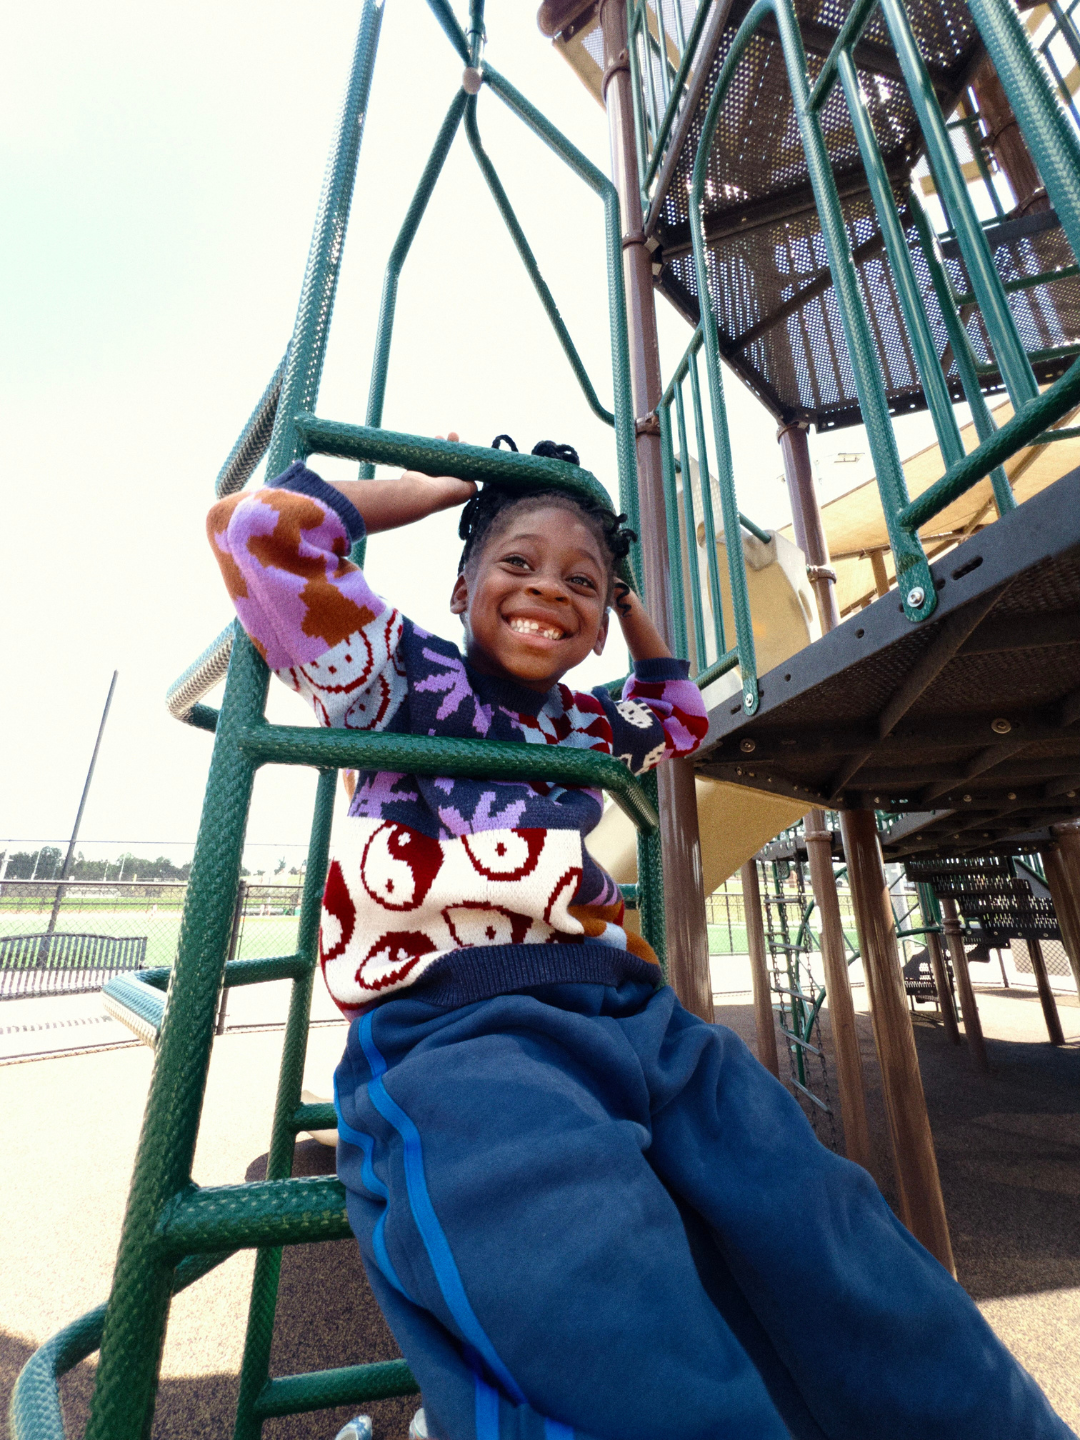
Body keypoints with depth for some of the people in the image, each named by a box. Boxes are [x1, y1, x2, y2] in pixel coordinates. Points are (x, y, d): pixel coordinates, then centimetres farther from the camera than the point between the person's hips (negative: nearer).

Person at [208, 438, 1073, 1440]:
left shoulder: (586, 727, 23)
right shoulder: (410, 677, 10)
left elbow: (680, 720, 43)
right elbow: (257, 528, 6)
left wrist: (627, 601, 34)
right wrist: (435, 490, 16)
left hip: (626, 1011, 6)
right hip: (450, 1028, -5)